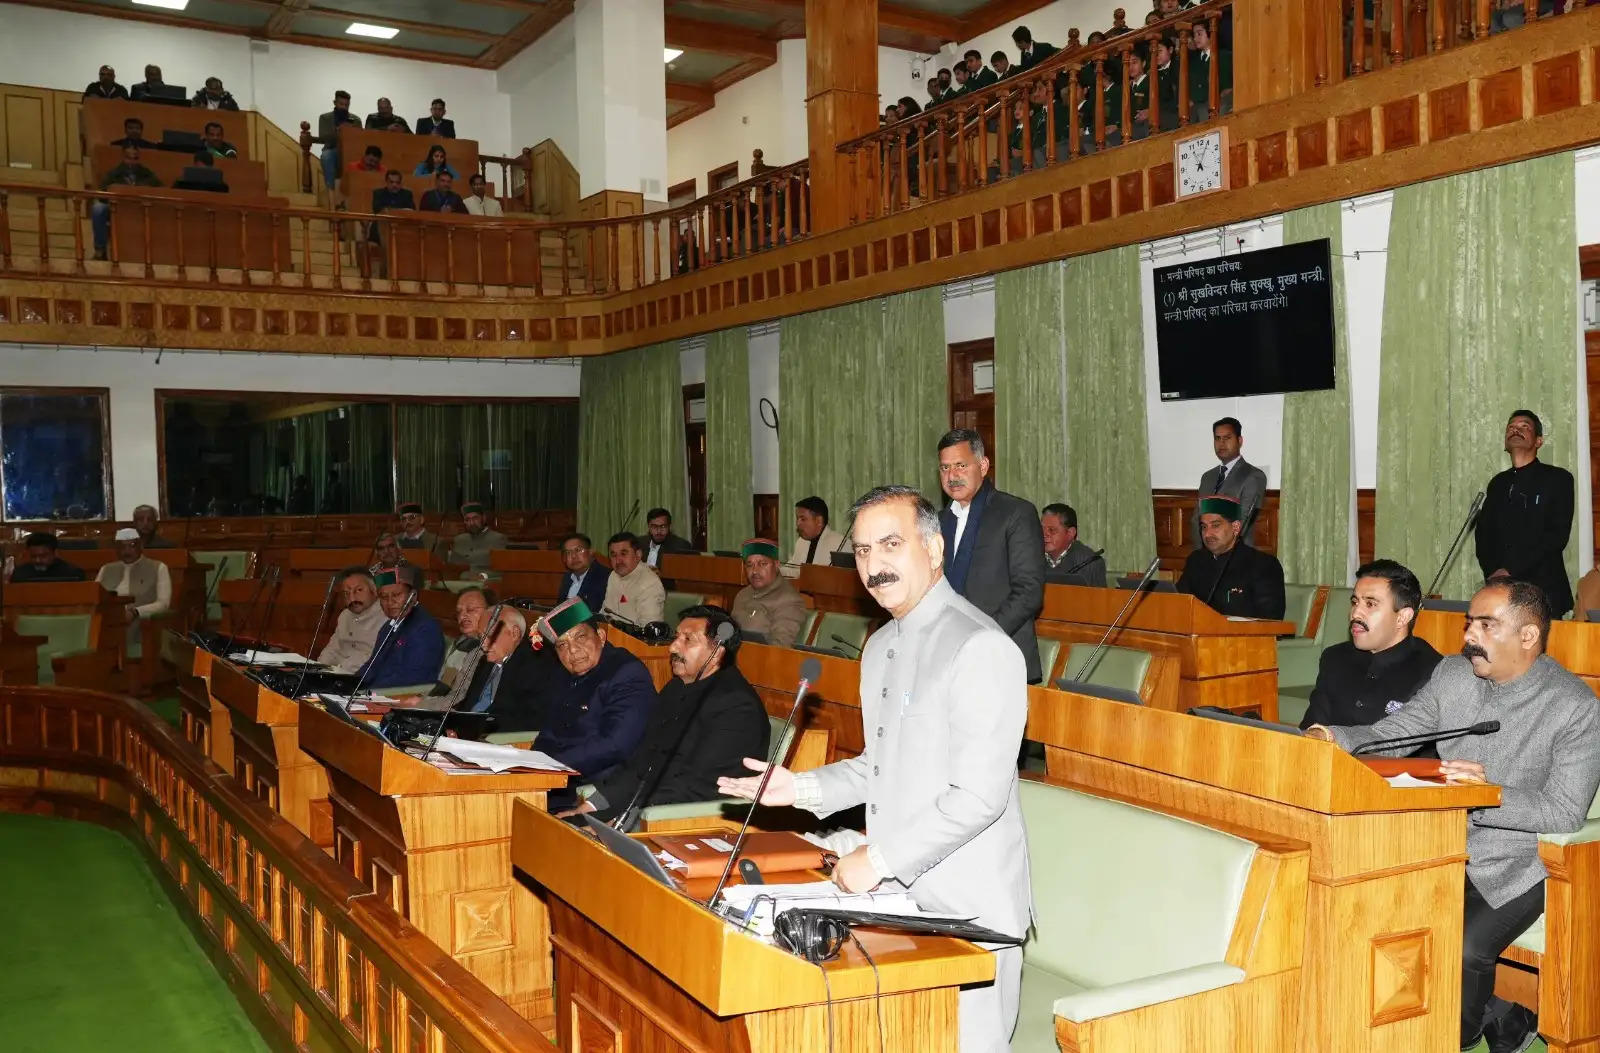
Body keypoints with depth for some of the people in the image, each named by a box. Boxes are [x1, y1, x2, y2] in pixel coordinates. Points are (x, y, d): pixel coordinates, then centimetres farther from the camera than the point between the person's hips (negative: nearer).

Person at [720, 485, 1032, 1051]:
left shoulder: (980, 648, -18)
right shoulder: (880, 648, 13)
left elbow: (979, 795, -22)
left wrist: (881, 860, -19)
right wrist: (802, 787, 7)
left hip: (966, 910, -8)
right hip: (898, 897, 8)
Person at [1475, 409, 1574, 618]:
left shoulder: (1558, 478, 3)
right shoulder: (1498, 483, 18)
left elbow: (1557, 535, -8)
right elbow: (1483, 533, 13)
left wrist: (1511, 570, -14)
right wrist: (1492, 572, -6)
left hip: (1543, 590, -4)